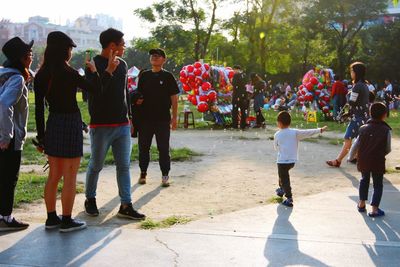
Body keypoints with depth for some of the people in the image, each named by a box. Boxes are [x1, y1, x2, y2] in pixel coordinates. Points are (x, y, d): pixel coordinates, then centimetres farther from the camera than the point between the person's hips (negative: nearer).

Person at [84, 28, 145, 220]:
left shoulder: (122, 64, 13)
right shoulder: (94, 64, -9)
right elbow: (93, 91, -21)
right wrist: (109, 71, -28)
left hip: (123, 125, 6)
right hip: (101, 125, -6)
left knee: (124, 166, 3)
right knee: (96, 165, 7)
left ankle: (126, 206, 6)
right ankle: (90, 199, 26)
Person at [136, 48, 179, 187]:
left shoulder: (168, 76, 0)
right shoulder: (144, 76, 9)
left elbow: (174, 98, 0)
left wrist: (174, 117, -5)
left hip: (163, 118, -3)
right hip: (145, 118, 3)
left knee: (163, 148, 1)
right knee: (143, 147, 9)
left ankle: (165, 175, 9)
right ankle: (143, 173, 22)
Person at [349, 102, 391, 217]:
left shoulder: (364, 129, -1)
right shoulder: (386, 130, -10)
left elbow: (356, 145, 4)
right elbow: (388, 149, -3)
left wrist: (351, 156, 18)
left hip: (363, 161, 4)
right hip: (378, 162, -4)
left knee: (364, 180, 24)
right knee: (378, 185, 8)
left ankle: (362, 204, 31)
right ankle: (374, 209, 4)